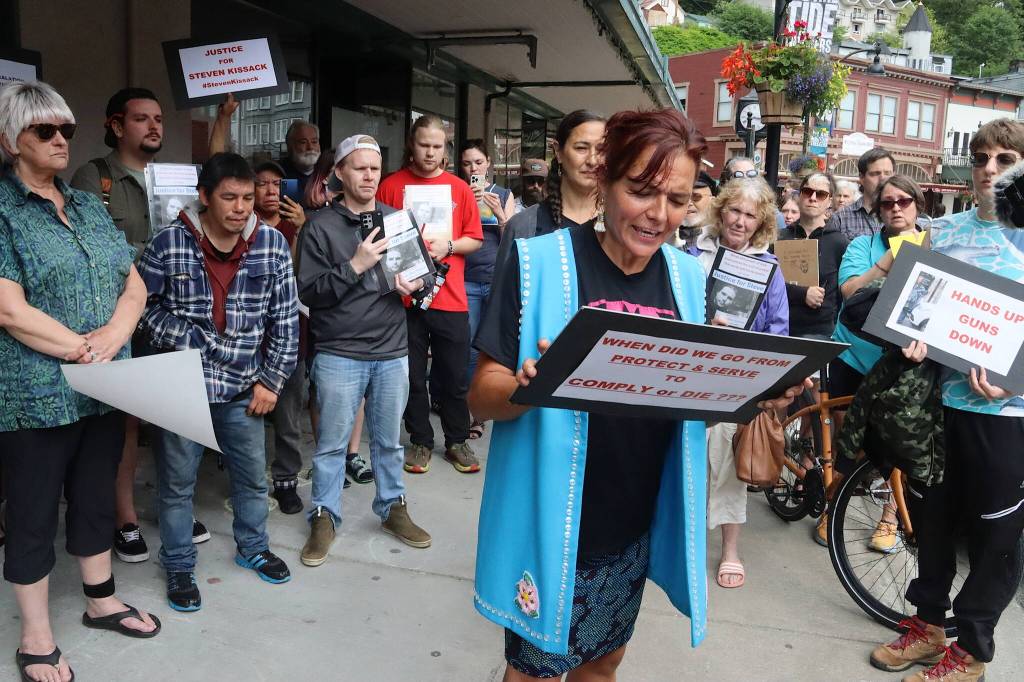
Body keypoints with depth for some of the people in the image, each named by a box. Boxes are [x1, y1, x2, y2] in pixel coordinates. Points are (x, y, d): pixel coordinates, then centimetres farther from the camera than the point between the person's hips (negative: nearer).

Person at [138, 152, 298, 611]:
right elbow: (141, 304, 1)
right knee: (177, 481, 10)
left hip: (242, 387, 2)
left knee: (253, 475, 16)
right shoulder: (169, 243, -10)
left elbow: (286, 319, 0)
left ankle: (253, 548, 40)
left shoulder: (272, 243, -5)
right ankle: (178, 566, 31)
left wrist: (271, 381, -1)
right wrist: (179, 337, -15)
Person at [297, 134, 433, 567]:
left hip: (392, 352, 3)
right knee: (332, 443, 7)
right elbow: (308, 292, -8)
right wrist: (355, 266, -19)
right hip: (338, 354, -3)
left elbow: (428, 270, 14)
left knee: (388, 440, 15)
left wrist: (416, 283, -8)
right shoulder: (322, 226, -3)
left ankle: (393, 507, 32)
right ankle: (325, 516, 24)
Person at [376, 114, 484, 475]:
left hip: (450, 298, 1)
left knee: (454, 377, 8)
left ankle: (457, 441, 25)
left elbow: (475, 240, 8)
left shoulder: (459, 188, 6)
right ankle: (420, 442, 25)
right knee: (413, 375, 10)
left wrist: (448, 246, -10)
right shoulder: (391, 186, 2)